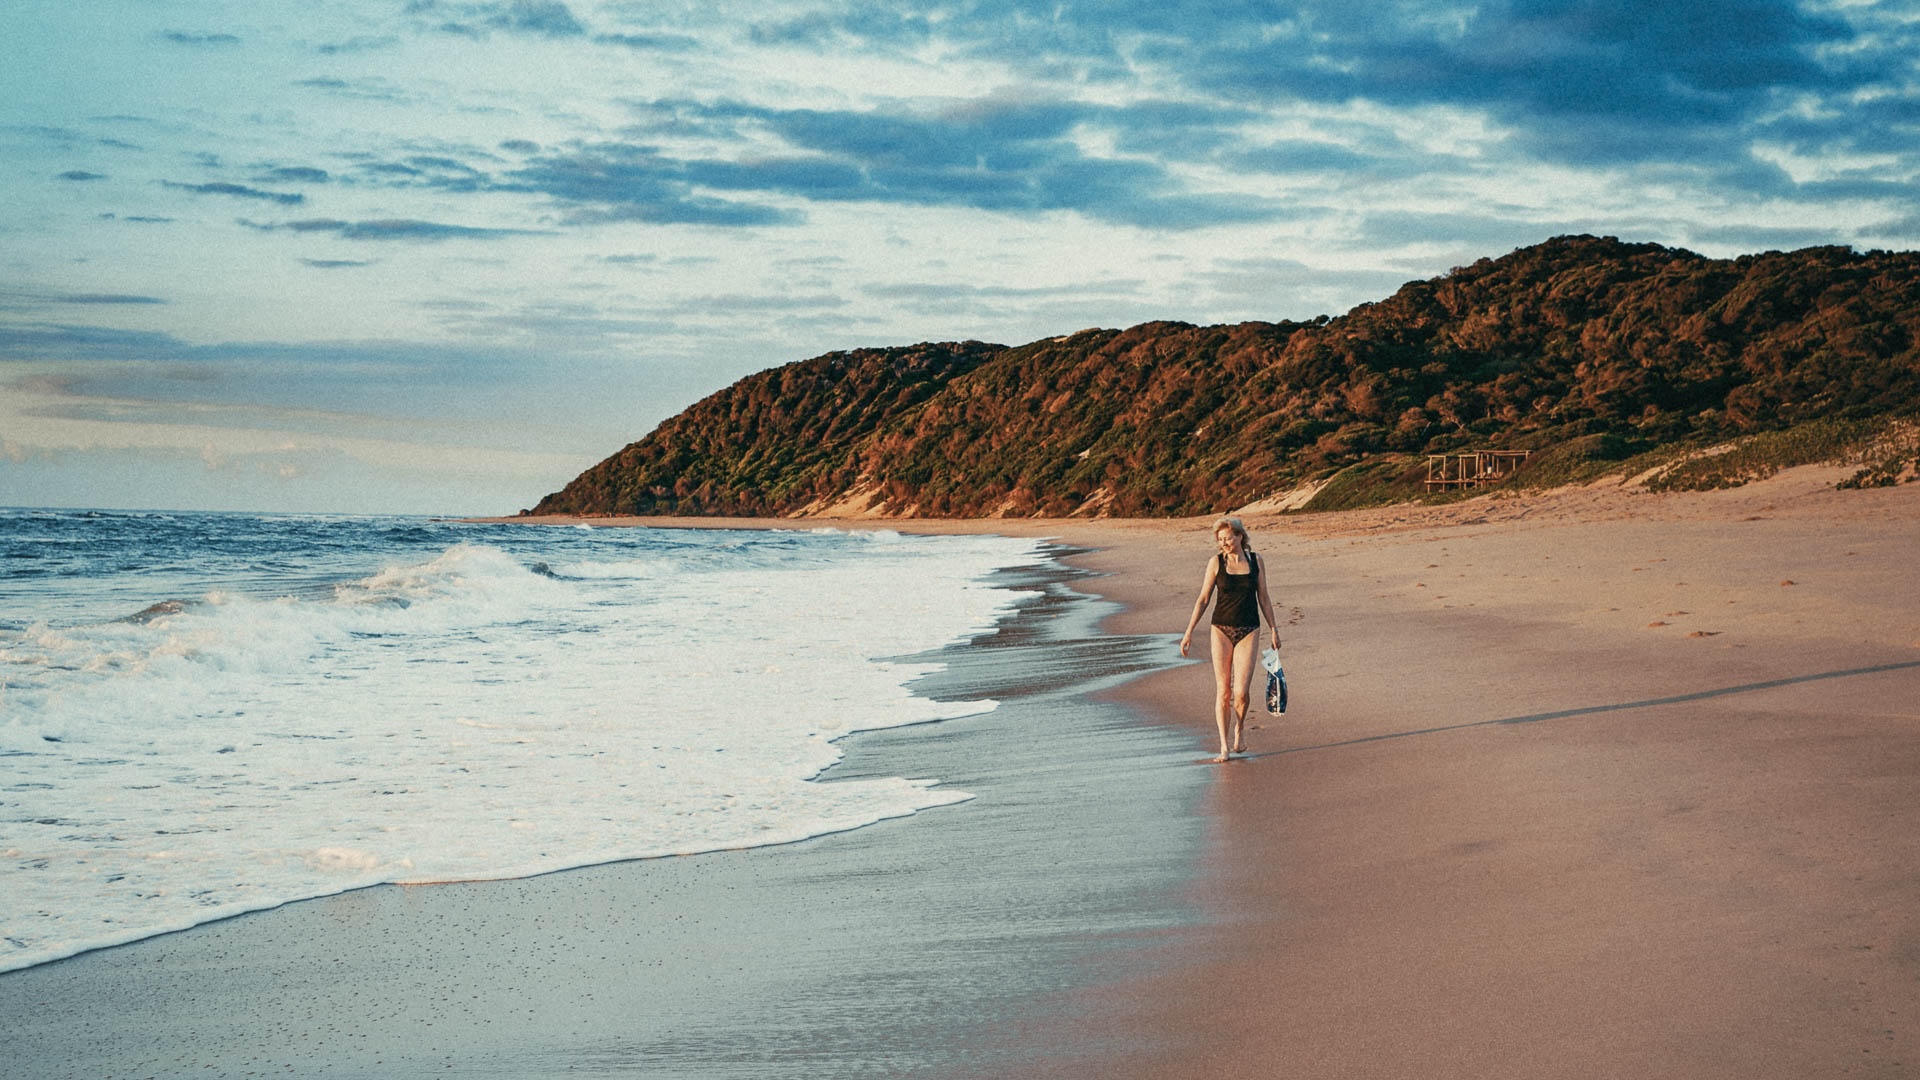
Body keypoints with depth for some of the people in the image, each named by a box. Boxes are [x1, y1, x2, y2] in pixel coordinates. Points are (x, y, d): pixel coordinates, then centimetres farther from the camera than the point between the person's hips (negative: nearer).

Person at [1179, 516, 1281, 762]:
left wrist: (1273, 629, 8)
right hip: (1222, 630, 0)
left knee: (1241, 691, -10)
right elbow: (1203, 599, 2)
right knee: (1223, 691, -2)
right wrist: (1189, 631, -3)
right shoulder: (1216, 562, 0)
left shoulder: (1255, 561, 3)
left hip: (1249, 631, 0)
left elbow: (1263, 598, 10)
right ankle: (1224, 746, 6)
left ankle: (1239, 728, 20)